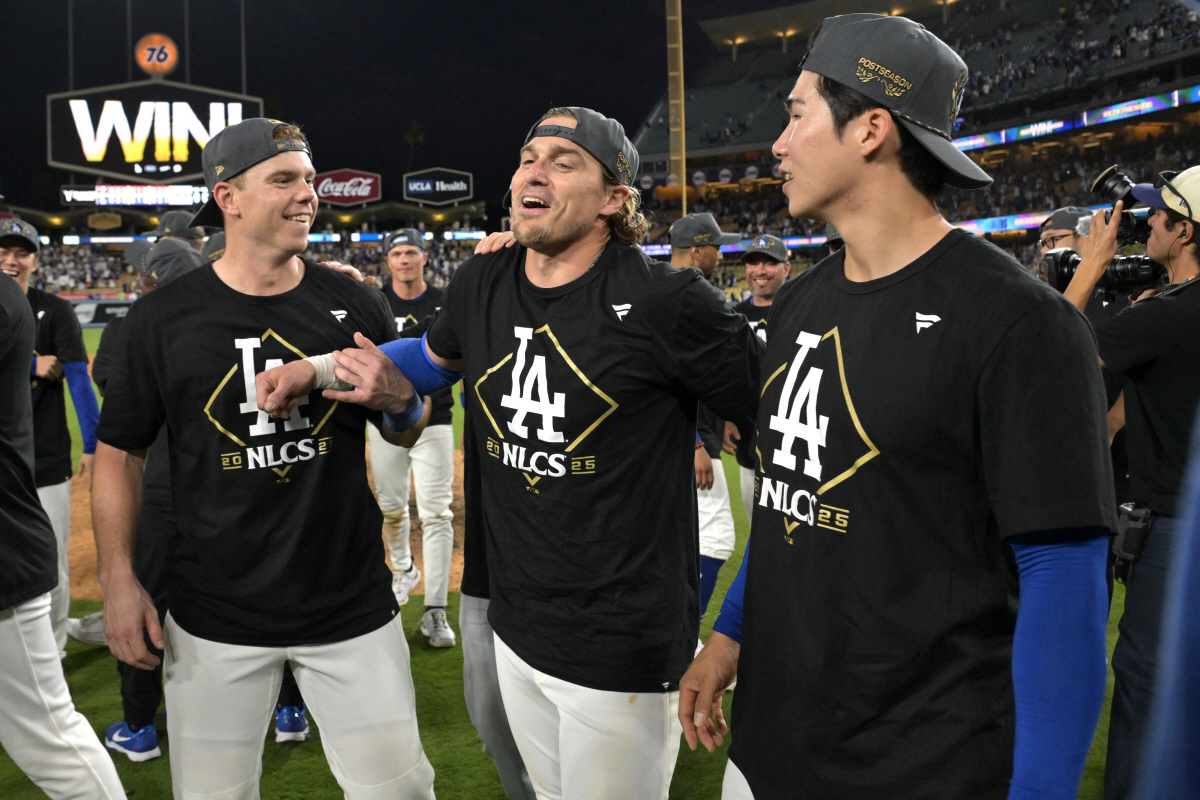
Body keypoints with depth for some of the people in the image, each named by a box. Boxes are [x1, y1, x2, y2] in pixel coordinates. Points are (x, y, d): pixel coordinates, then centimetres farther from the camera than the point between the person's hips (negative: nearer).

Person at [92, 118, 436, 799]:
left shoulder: (356, 306, 1)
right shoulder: (164, 317, -4)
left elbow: (412, 435, 10)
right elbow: (122, 450, 4)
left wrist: (396, 399, -14)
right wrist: (119, 578, -2)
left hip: (354, 609, 1)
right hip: (214, 616, 0)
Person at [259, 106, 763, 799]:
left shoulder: (666, 302, -18)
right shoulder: (480, 285, 1)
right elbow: (435, 358, 24)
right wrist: (317, 369, 13)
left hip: (625, 646, -6)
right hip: (515, 628, 6)